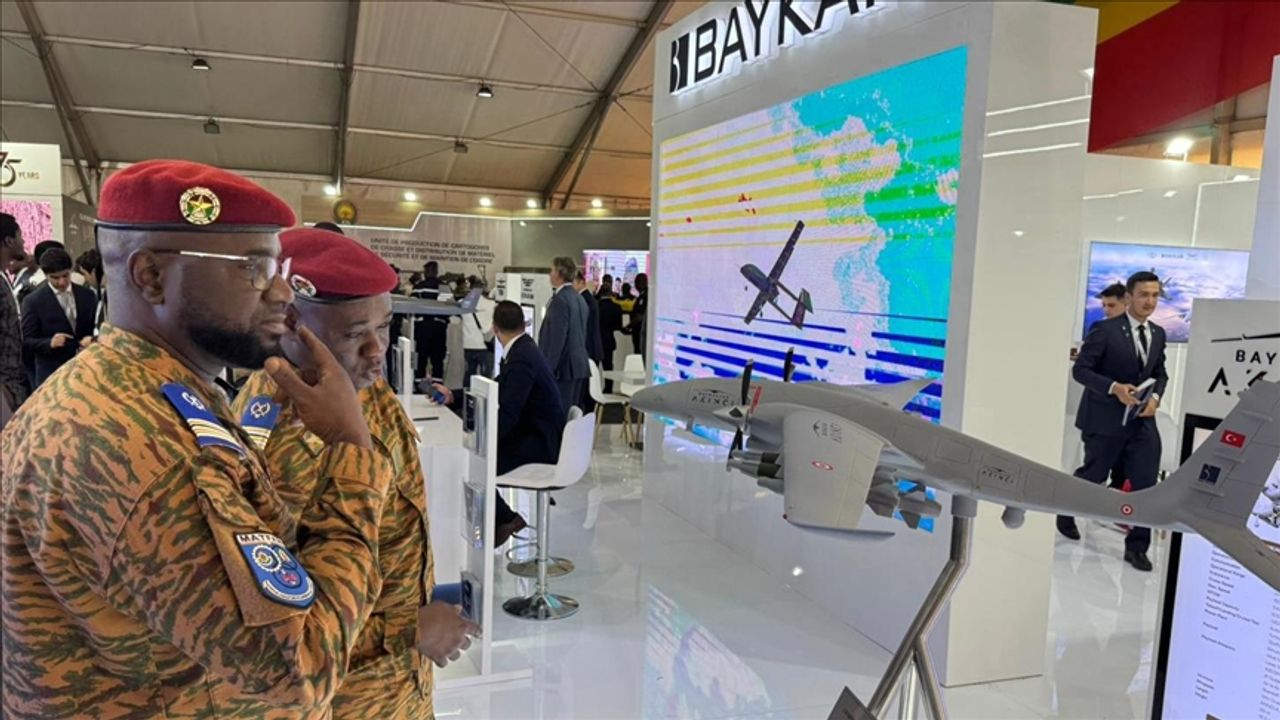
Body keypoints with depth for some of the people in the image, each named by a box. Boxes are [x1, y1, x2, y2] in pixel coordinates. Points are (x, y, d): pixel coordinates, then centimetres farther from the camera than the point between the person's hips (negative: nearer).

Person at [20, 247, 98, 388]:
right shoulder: (33, 301, -4)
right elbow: (26, 340, -4)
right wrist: (50, 343, -24)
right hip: (51, 375, -3)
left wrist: (92, 339, -11)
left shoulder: (88, 295, 6)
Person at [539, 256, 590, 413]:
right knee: (571, 411, 12)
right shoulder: (579, 299, 13)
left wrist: (548, 368, -17)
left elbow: (557, 337, -19)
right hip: (579, 365, 9)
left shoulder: (560, 300, -14)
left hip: (564, 366, -9)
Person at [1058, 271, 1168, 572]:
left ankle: (1137, 546, 8)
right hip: (1105, 418, -4)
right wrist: (1114, 388, -24)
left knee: (1145, 482, -2)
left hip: (1142, 419, 5)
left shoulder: (1158, 334, 8)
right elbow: (1080, 370, -12)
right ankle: (1066, 512, 38)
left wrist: (1155, 396, -5)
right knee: (1093, 474, 11)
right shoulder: (1105, 330, -11)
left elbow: (1160, 374, 16)